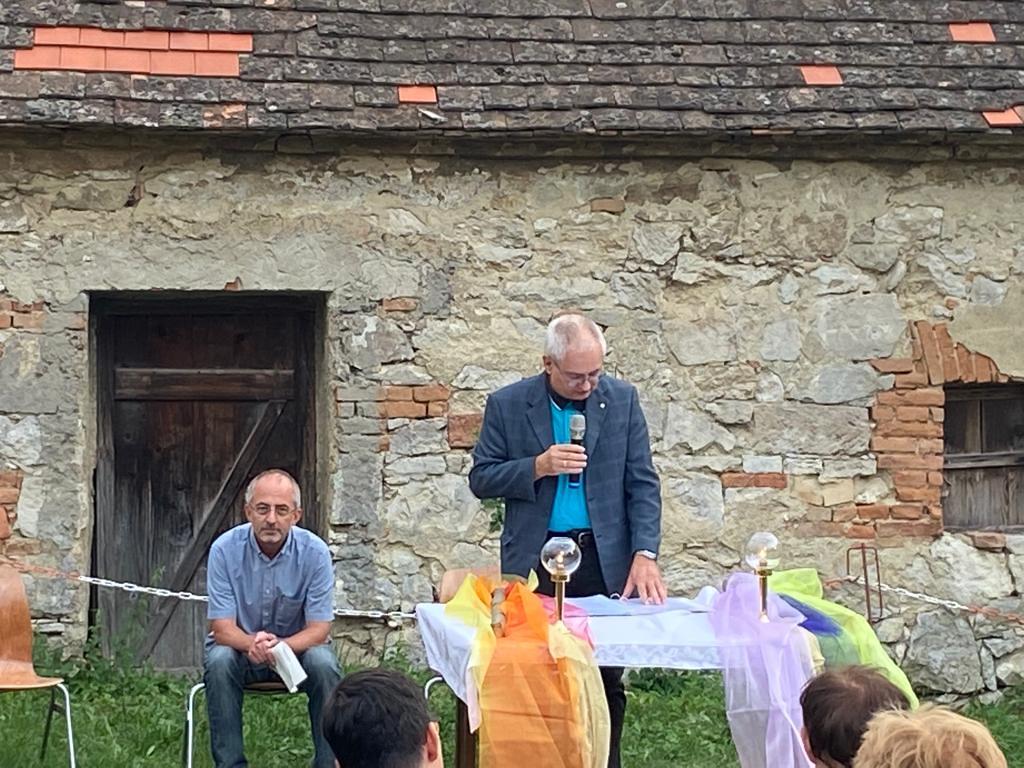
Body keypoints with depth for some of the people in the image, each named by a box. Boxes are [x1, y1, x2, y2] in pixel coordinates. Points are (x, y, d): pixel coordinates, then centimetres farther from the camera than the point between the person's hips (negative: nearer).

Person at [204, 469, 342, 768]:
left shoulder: (314, 552, -16)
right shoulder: (225, 549, -17)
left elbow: (318, 630, -15)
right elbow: (222, 628, -16)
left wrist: (280, 646, -37)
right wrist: (251, 643, -40)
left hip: (298, 645, 0)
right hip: (240, 645, 0)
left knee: (324, 664, -31)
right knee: (219, 662, -32)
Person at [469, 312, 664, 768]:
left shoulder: (622, 400, 3)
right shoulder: (507, 405, 0)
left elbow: (642, 484, 2)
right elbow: (481, 479, 2)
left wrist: (644, 554, -10)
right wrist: (538, 466, -15)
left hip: (604, 561, 1)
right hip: (534, 563, -1)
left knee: (607, 684, 4)